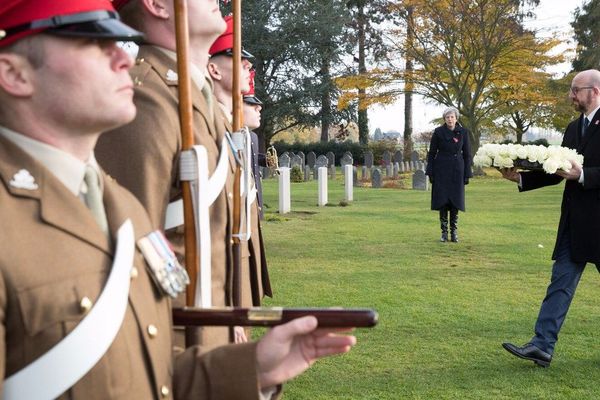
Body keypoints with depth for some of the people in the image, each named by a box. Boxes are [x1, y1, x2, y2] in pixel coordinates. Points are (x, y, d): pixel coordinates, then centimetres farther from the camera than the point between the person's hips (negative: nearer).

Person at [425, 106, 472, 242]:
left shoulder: (463, 132, -1)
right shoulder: (438, 132, -4)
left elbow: (467, 154, 3)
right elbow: (431, 153, 1)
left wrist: (467, 174, -2)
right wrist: (430, 172, -4)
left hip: (457, 170, 1)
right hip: (441, 169, -1)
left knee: (455, 201, 2)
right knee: (442, 201, -2)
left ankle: (454, 232, 11)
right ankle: (444, 232, 6)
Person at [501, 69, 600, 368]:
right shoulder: (573, 128, 14)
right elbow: (558, 172, 13)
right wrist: (521, 178, 3)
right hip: (574, 221, 7)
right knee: (561, 280, 3)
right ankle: (542, 345, 3)